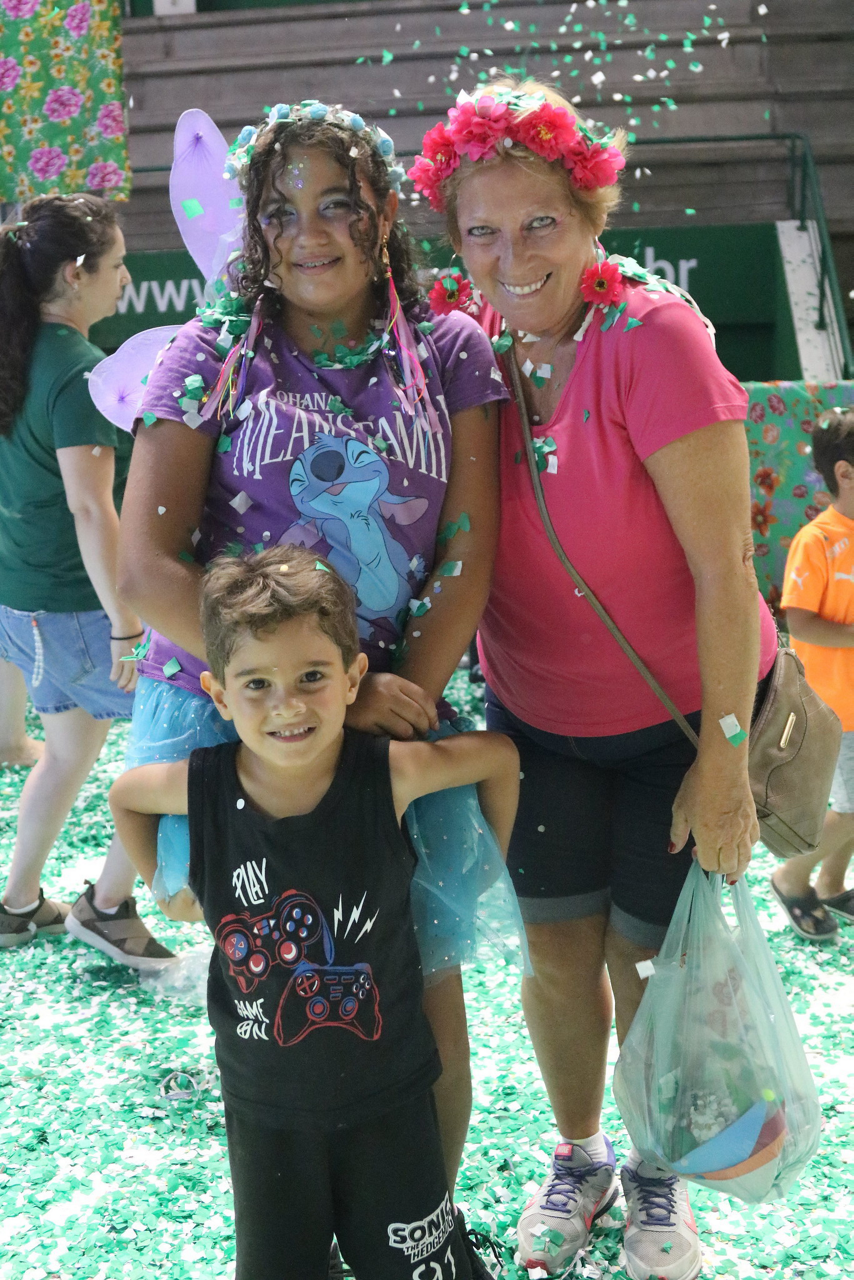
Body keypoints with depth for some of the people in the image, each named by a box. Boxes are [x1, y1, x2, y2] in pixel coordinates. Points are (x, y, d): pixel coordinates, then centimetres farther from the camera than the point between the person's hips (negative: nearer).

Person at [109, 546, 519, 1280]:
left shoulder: (391, 775, -22)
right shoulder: (199, 787, -17)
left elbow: (500, 756, -5)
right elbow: (124, 793, 6)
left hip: (388, 1091, -1)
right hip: (264, 1101, 1)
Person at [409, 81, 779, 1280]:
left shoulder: (652, 338, -21)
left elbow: (722, 567, -21)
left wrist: (724, 760, -19)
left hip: (677, 715, -3)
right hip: (536, 712, 4)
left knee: (646, 958, 8)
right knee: (557, 948, 13)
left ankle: (658, 1176, 37)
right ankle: (577, 1156, 40)